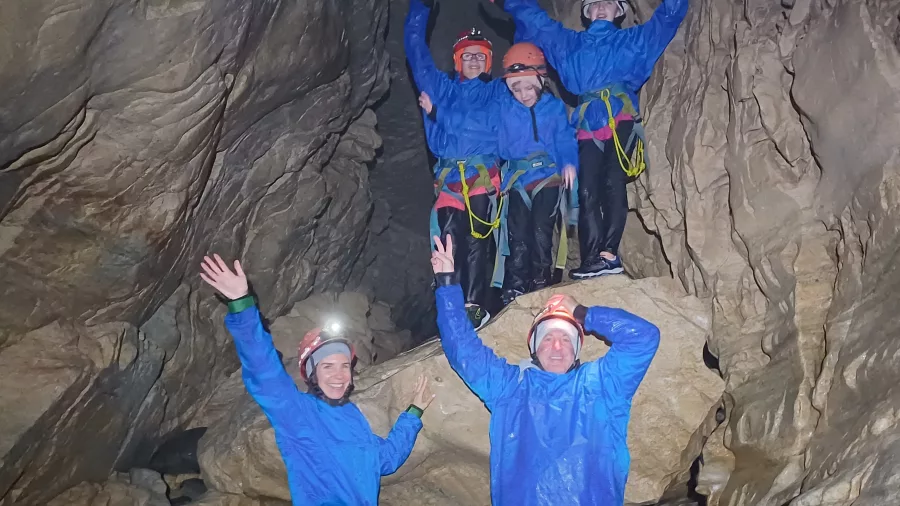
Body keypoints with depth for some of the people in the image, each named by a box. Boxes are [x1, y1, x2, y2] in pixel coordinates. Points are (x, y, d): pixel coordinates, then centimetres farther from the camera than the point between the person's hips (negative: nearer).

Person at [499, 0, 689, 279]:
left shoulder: (634, 39, 23)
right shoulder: (569, 42, 27)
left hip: (621, 120, -2)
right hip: (589, 125, 2)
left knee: (613, 184, -16)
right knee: (588, 191, -9)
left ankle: (608, 254, -19)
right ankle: (592, 258, -12)